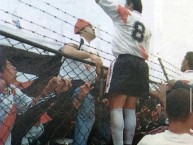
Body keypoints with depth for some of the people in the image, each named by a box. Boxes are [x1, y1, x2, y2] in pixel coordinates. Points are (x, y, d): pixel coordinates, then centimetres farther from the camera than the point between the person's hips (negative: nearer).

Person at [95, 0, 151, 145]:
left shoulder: (125, 14, 8)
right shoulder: (146, 29, 25)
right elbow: (145, 54, 18)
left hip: (124, 62, -6)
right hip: (141, 66, 7)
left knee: (116, 108, -10)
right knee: (131, 109, 7)